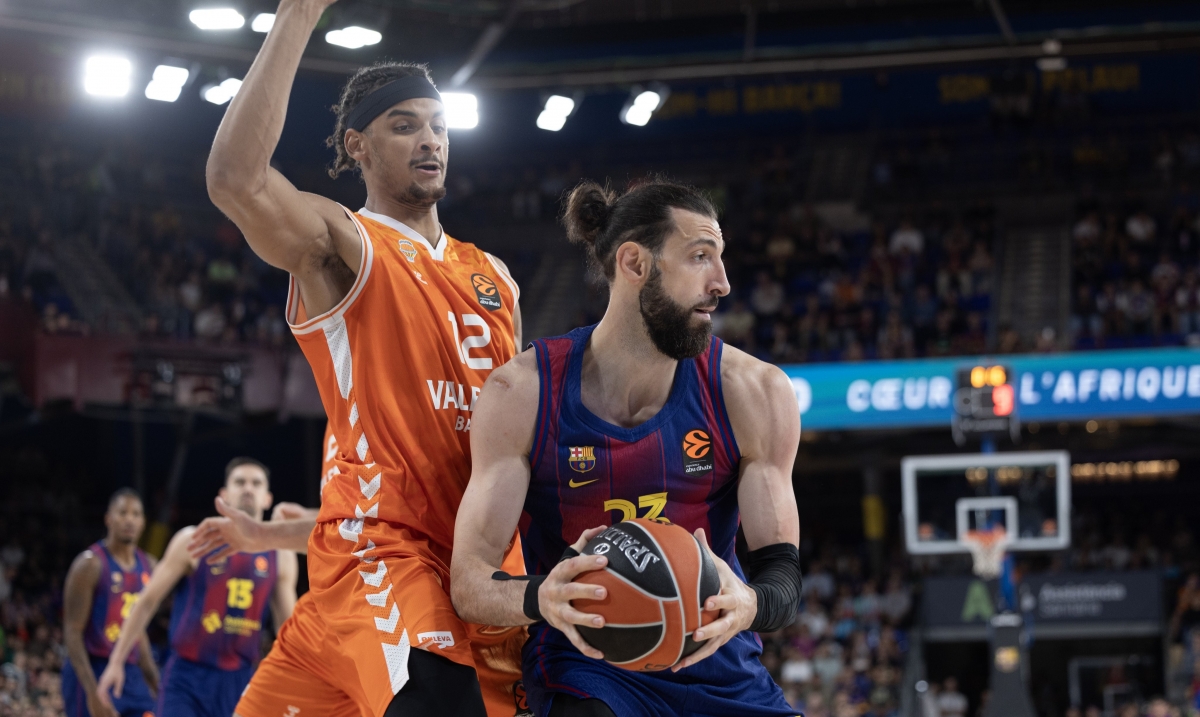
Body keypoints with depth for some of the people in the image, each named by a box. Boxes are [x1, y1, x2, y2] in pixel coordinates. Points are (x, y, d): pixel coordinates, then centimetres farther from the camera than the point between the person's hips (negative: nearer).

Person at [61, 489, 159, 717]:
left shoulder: (147, 566, 12)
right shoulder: (91, 564, -10)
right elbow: (72, 632, -14)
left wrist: (155, 681, 18)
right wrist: (93, 693, -22)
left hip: (132, 676, 7)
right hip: (94, 674, -7)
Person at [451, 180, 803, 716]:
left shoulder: (753, 394, -5)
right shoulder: (521, 394, -10)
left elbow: (781, 570, -5)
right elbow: (469, 581, -12)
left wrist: (748, 605, -31)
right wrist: (540, 599, -36)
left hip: (721, 668, 3)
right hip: (583, 667, -3)